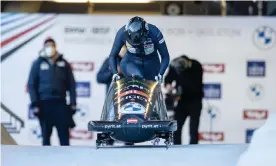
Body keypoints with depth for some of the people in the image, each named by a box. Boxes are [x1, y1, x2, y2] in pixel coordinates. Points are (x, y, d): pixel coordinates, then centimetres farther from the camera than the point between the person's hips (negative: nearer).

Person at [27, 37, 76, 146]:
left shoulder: (63, 63, 10)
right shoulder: (38, 63, 5)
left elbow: (71, 84, 9)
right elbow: (31, 85, 2)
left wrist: (73, 102, 0)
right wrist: (34, 104, -7)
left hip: (60, 102, 1)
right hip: (44, 103, -1)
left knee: (64, 134, -2)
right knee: (46, 135, 5)